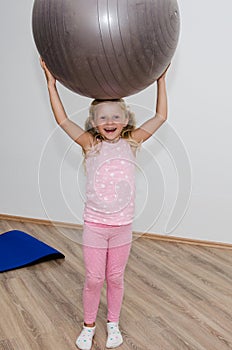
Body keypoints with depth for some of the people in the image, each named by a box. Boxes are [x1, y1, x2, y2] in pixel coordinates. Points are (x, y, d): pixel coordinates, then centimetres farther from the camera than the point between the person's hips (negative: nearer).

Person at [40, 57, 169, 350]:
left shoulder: (130, 142, -1)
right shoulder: (90, 144, -5)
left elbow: (161, 116, 1)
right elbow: (62, 120, -10)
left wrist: (161, 79, 1)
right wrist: (51, 82, -9)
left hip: (122, 226, 1)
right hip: (94, 226, -1)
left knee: (115, 278, 16)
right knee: (93, 279, 9)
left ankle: (113, 323, 37)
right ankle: (88, 325, 33)